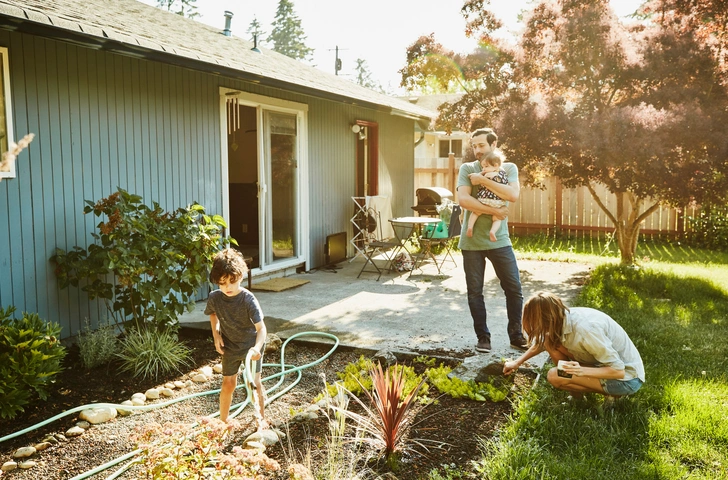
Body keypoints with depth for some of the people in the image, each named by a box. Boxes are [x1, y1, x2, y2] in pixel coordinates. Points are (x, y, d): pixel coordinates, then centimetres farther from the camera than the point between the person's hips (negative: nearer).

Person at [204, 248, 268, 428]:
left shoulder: (248, 299, -29)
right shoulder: (214, 298, -17)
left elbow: (261, 327, -33)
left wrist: (257, 347, -49)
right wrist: (216, 334, -4)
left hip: (251, 345, -3)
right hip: (230, 346, 3)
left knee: (254, 382, 1)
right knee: (228, 384, 9)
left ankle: (261, 419, 20)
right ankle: (223, 420, 28)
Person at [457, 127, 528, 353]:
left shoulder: (509, 168, 4)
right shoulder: (467, 168, 0)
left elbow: (513, 194, -16)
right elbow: (463, 199, -15)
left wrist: (483, 180, -16)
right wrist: (493, 211, -17)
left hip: (499, 240, 1)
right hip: (471, 241, 0)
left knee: (514, 289, 3)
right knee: (475, 291, 6)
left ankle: (516, 335, 19)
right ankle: (483, 336, 20)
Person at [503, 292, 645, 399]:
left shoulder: (585, 329, -34)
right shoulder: (562, 318, -8)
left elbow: (619, 370, -28)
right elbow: (541, 343, 15)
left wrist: (582, 371, -40)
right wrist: (517, 362, 17)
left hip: (627, 378, -8)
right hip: (604, 361, 8)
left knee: (554, 376, -19)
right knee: (551, 341, -5)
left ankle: (613, 393, 0)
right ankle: (578, 396, 5)